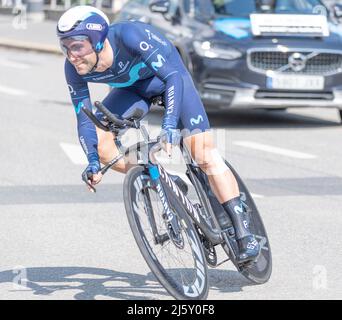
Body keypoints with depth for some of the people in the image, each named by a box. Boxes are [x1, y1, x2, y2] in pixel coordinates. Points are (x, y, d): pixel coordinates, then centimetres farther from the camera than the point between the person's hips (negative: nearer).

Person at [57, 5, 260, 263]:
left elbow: (174, 76, -41)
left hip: (169, 75, -5)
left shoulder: (130, 35, -39)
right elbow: (84, 118, -15)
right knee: (101, 145, -18)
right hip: (133, 87, 5)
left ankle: (244, 232, -13)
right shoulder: (75, 68, -24)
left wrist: (170, 124, -53)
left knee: (203, 153, -17)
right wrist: (93, 162, -28)